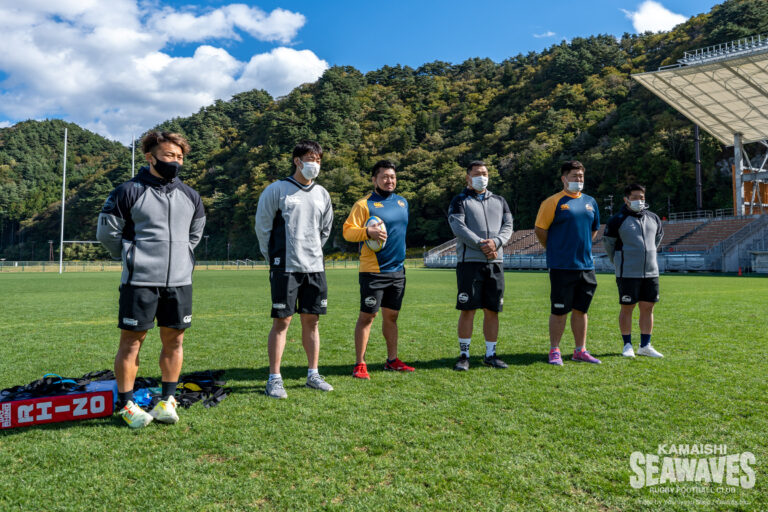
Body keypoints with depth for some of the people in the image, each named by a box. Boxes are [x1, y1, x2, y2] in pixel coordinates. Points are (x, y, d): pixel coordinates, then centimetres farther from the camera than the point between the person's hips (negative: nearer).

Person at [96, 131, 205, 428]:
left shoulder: (190, 196, 11)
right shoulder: (129, 192, -4)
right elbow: (106, 232, 1)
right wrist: (132, 259, 6)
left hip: (180, 281, 5)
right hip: (139, 281, -4)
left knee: (174, 339, 9)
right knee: (132, 341, 2)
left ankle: (167, 400, 23)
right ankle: (126, 404, 16)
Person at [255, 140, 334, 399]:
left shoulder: (322, 194, 12)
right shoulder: (277, 190, -3)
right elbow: (262, 226, 1)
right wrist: (273, 257, 4)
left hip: (315, 267, 5)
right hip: (286, 267, -5)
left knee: (312, 320, 9)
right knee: (282, 321, -3)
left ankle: (313, 374, 19)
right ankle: (274, 379, 5)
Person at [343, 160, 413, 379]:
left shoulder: (402, 202, 15)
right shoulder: (364, 204, -6)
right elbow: (347, 231, -11)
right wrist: (368, 232, -27)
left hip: (397, 270, 6)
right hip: (373, 271, -6)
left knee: (391, 315, 13)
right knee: (367, 316, -3)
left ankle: (392, 360, 23)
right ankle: (359, 364, 5)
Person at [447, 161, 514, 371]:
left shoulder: (499, 201, 19)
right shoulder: (460, 201, 6)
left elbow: (508, 226, 9)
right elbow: (458, 227, -9)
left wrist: (495, 242, -11)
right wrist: (481, 245, -18)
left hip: (495, 261, 4)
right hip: (469, 261, -4)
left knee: (492, 310, 6)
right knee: (467, 309, -5)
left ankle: (490, 354, 16)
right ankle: (464, 355, 5)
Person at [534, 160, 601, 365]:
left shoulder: (590, 202, 13)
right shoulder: (553, 202, -6)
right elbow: (540, 229, -5)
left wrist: (583, 247, 15)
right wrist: (555, 249, 2)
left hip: (586, 265, 6)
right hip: (561, 266, -5)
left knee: (581, 310, 12)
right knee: (559, 311, 0)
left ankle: (580, 350, 22)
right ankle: (554, 351, 13)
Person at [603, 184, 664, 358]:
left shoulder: (654, 218, 11)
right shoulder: (617, 220, -5)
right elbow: (608, 242, 3)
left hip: (651, 272, 5)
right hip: (628, 274, -5)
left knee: (648, 308, 7)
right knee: (627, 308, 1)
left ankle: (645, 346, 17)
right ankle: (627, 345, 11)